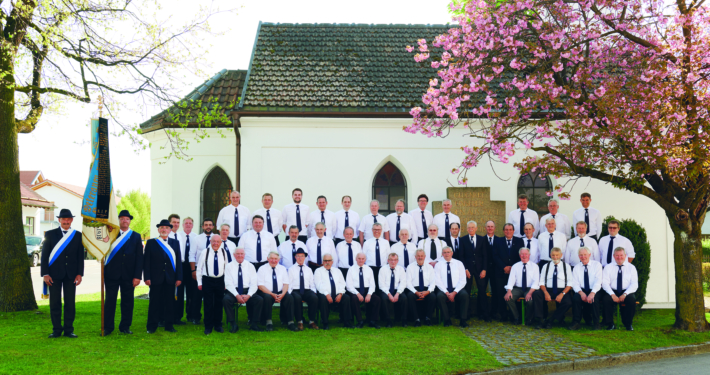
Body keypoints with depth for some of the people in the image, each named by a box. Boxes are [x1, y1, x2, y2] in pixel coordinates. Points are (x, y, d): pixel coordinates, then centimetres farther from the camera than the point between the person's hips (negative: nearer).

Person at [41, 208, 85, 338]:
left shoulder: (78, 235, 8)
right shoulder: (50, 234, 5)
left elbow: (80, 256, 7)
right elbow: (44, 255, 3)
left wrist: (79, 274, -1)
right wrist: (45, 274, -5)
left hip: (71, 274, 1)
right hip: (54, 274, -1)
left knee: (70, 303, 2)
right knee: (55, 303, 2)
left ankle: (68, 330, 9)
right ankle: (56, 330, 10)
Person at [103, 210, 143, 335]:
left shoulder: (136, 237, 9)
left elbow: (139, 258, 4)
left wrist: (138, 276, -4)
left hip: (129, 275, 1)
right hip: (112, 273, -1)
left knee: (127, 301, 5)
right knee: (110, 300, 1)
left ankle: (125, 327, 14)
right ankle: (107, 327, 9)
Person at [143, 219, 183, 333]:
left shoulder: (175, 243, 12)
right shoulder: (151, 243, 5)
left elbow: (178, 261, 8)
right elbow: (146, 261, 1)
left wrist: (179, 277, 1)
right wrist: (147, 277, -8)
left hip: (170, 279, 2)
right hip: (156, 278, -2)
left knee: (170, 302, 5)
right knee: (154, 302, 2)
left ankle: (169, 325, 14)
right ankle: (152, 326, 9)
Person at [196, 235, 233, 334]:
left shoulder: (224, 253, 3)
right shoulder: (204, 253, -3)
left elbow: (227, 268, 10)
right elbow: (199, 268, 2)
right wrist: (199, 283, 0)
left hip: (220, 280, 2)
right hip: (207, 280, -2)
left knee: (219, 303, 8)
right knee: (208, 304, 1)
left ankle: (218, 325, 20)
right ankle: (208, 326, 10)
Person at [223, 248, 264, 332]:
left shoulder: (250, 266, 10)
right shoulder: (229, 266, 5)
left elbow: (254, 283, 4)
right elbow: (228, 284, -5)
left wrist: (248, 295, -15)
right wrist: (237, 295, -19)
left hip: (247, 291, 1)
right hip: (233, 291, -1)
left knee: (260, 300, -25)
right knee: (226, 300, -33)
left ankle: (254, 324, -14)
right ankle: (233, 325, -21)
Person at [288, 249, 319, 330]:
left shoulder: (308, 269, 19)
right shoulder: (291, 269, 11)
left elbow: (312, 284, 16)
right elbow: (288, 284, 5)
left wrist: (313, 292, -4)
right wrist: (291, 293, -13)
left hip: (307, 291, 2)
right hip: (295, 291, -2)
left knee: (314, 297, -32)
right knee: (297, 298, -39)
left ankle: (311, 321, -23)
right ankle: (299, 322, -28)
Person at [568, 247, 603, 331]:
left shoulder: (597, 265, 1)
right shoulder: (576, 268, 10)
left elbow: (598, 281, -11)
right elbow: (575, 283, 0)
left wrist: (592, 293, -27)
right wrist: (581, 292, -22)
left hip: (594, 291, -2)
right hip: (582, 291, 2)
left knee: (594, 299, -34)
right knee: (576, 297, -29)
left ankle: (596, 323, -18)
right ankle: (576, 323, -22)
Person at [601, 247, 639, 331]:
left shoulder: (631, 267, 8)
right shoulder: (608, 267, 8)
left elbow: (634, 284, 0)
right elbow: (605, 283, -1)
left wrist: (625, 294, -17)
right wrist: (612, 295, -19)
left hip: (627, 292, 0)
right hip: (612, 292, 0)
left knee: (631, 299, -33)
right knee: (607, 299, -32)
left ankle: (628, 324, -13)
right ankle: (610, 324, -16)